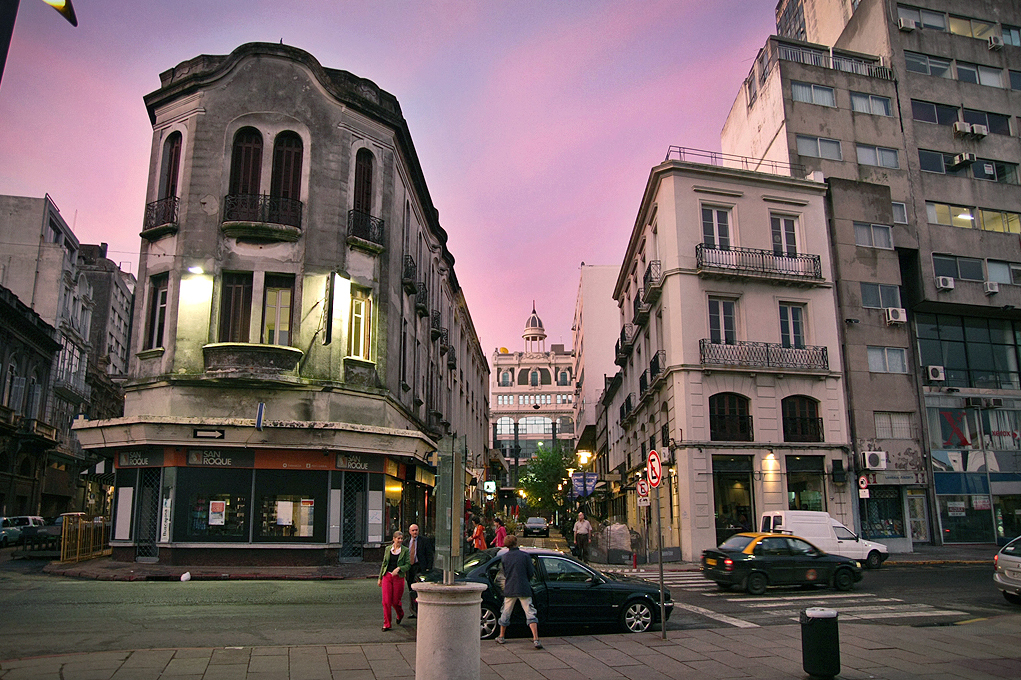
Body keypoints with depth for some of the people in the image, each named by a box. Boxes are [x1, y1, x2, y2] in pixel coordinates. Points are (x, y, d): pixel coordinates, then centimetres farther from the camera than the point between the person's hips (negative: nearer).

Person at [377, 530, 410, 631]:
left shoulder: (405, 551, 0)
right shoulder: (388, 549, 8)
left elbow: (408, 565, -2)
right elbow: (384, 564, 15)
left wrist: (399, 568, -20)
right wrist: (380, 578, 16)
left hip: (398, 577, -2)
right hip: (387, 576, 2)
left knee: (396, 601, 3)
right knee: (386, 601, -5)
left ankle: (400, 614, 36)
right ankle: (386, 624, 6)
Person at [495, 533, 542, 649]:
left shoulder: (504, 557, 3)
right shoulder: (525, 556, -6)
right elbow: (531, 573, -3)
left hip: (509, 589, 3)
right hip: (524, 589, -3)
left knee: (506, 613, 17)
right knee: (530, 613, -2)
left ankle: (501, 637, 28)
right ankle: (536, 639, -11)